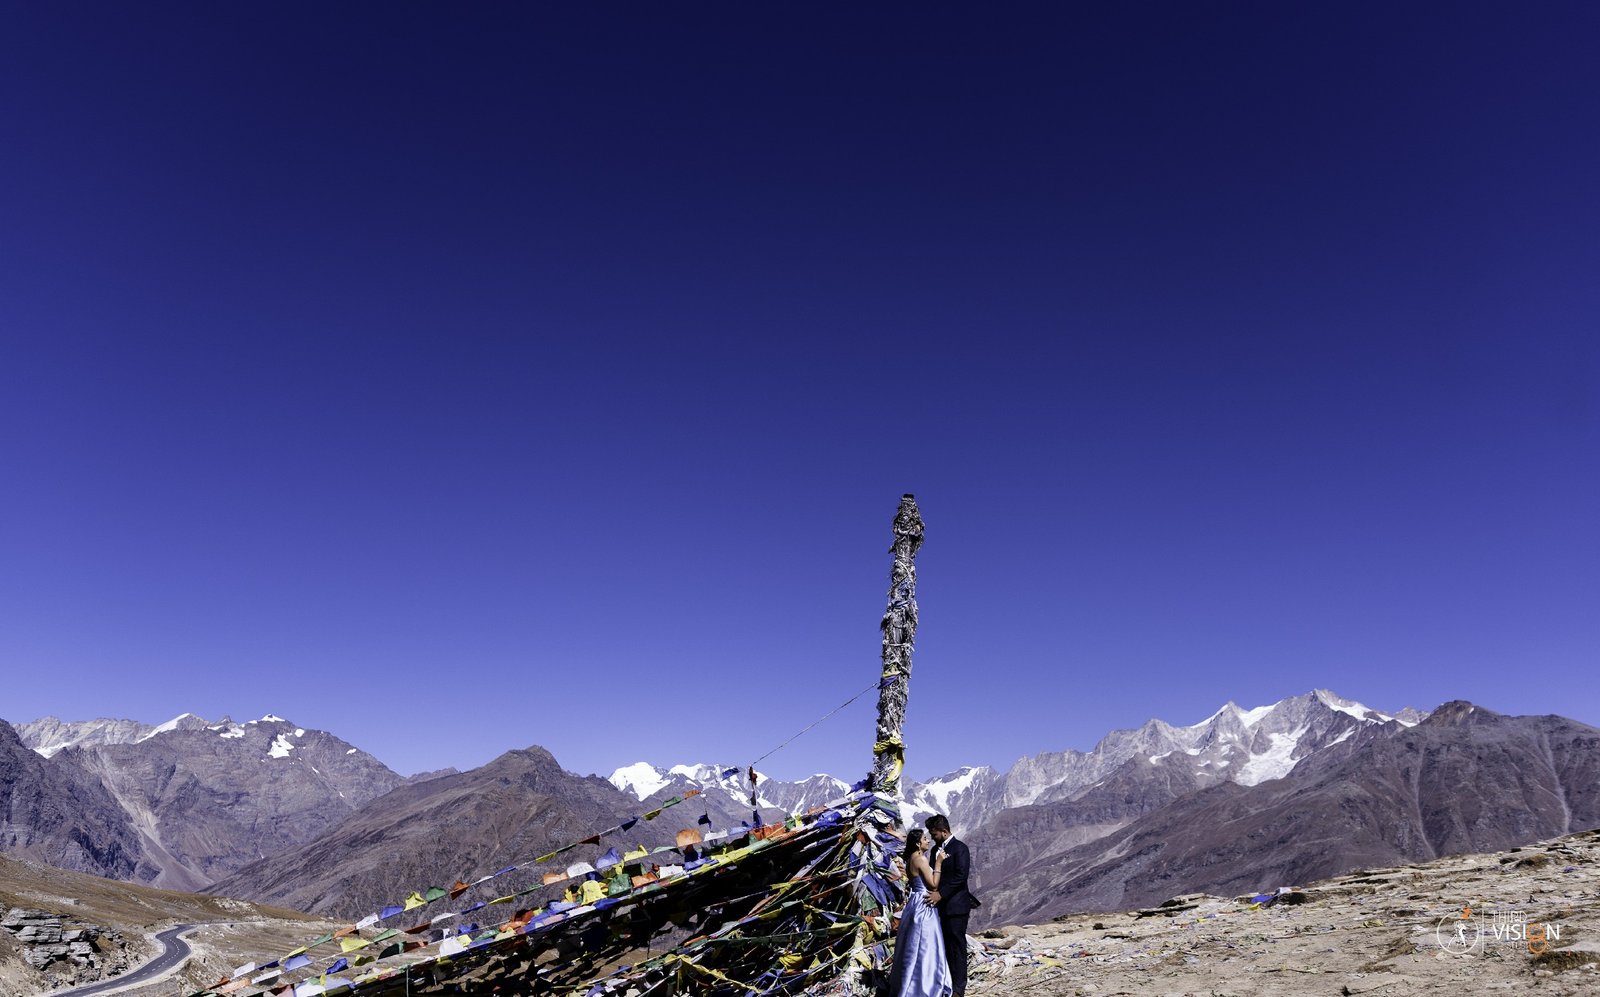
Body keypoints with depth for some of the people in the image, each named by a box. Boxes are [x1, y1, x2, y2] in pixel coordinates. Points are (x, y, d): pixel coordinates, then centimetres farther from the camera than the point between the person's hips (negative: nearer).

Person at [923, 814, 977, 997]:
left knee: (957, 946, 0)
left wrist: (941, 894, -21)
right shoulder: (936, 850, 14)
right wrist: (933, 893, 2)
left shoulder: (959, 848, -11)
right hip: (941, 906, 7)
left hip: (956, 906, -7)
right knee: (946, 946, 12)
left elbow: (961, 876, -19)